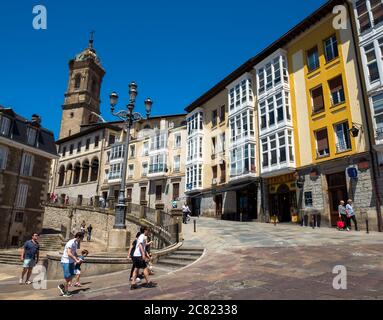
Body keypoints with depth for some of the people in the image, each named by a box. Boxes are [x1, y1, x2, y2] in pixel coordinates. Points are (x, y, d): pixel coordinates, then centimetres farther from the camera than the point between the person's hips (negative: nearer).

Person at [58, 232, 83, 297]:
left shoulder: (76, 243, 8)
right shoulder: (70, 243, -22)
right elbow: (69, 253, -29)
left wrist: (78, 259, 4)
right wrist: (76, 260, -25)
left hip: (71, 262, 9)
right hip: (66, 262, -9)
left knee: (73, 274, 7)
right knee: (67, 276, -1)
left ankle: (62, 286, 23)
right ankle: (66, 292, 12)